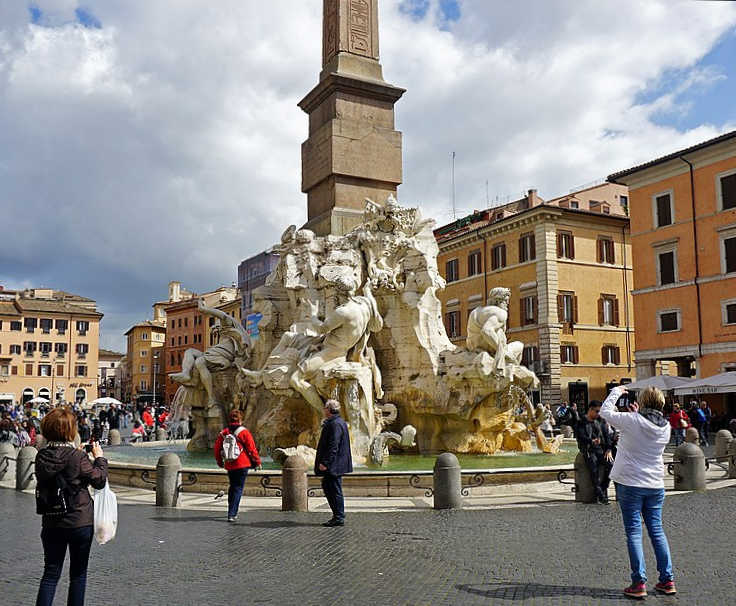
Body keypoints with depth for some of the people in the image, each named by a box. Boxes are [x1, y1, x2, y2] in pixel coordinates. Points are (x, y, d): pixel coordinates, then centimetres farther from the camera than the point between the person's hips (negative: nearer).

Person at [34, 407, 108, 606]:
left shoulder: (41, 456, -2)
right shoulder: (78, 457, -18)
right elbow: (99, 480, -10)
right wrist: (99, 457, 6)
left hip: (51, 523, 4)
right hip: (80, 522, -4)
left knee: (50, 573, 11)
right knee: (78, 574, 11)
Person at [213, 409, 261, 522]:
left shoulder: (223, 433, 4)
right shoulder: (244, 432, -8)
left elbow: (217, 448, 10)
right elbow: (252, 449, -7)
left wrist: (220, 462, 25)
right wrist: (257, 462, 5)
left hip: (229, 465, 4)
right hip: (242, 465, -4)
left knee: (232, 487, 20)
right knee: (238, 488, -1)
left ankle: (232, 512, 29)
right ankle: (232, 514, -9)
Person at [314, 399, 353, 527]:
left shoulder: (335, 424, -18)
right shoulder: (338, 422, 15)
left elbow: (333, 446, -24)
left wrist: (325, 462, -24)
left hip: (334, 465, -11)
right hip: (334, 465, 11)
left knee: (335, 490, -4)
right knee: (327, 487, 16)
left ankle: (339, 518, 4)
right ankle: (338, 515, 22)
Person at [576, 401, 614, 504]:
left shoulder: (601, 421, 19)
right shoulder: (581, 423, 7)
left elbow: (607, 435, 11)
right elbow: (580, 437, -8)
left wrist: (608, 449, -4)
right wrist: (591, 441, -28)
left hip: (601, 449, 3)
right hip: (588, 449, -3)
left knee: (610, 463, -26)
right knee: (593, 465, -31)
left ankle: (604, 489, -13)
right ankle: (599, 494, -27)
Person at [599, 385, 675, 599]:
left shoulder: (632, 421, -15)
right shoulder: (665, 427, -1)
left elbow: (605, 411, -2)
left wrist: (616, 392, 11)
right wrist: (637, 414, 15)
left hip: (630, 484, -5)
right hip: (655, 485, 5)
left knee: (634, 532, 1)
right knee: (657, 530, 14)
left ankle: (639, 583, 1)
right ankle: (667, 580, 17)